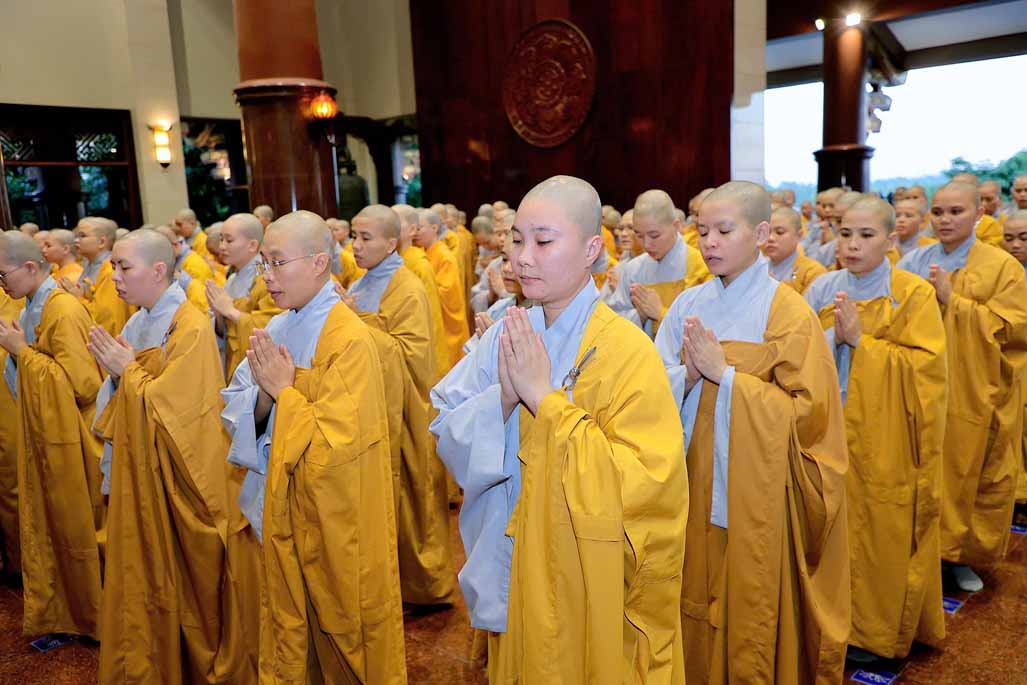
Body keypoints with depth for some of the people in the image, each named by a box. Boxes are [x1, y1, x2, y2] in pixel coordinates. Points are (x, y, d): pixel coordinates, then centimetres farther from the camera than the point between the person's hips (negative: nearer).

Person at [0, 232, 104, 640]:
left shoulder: (65, 311, -17)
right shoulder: (33, 308, 8)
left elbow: (81, 381, -22)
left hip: (68, 443, -8)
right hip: (42, 438, 8)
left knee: (77, 531, 5)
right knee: (49, 530, 16)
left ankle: (95, 620, 23)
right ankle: (60, 617, 31)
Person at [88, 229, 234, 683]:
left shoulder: (191, 329, -17)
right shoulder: (136, 324, 8)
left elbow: (171, 405, -21)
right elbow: (126, 397, 14)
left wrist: (129, 370, -12)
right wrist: (116, 373, -5)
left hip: (177, 474, -7)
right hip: (139, 467, 7)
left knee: (185, 572, 7)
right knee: (145, 569, 15)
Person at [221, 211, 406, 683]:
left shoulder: (349, 340, -19)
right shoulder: (277, 330, 5)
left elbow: (336, 443, -23)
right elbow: (245, 419, 7)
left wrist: (284, 391, -16)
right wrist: (264, 394, -13)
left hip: (334, 520, -7)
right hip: (283, 511, 7)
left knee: (339, 635, 11)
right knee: (289, 630, 20)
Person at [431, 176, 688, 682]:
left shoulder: (626, 350, -18)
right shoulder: (506, 336, -2)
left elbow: (640, 481, -25)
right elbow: (446, 432, -3)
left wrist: (544, 396, -26)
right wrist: (503, 395, -22)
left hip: (588, 583, -4)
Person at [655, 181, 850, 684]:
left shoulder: (789, 314, -9)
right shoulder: (688, 304, 3)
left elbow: (804, 412, -14)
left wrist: (724, 373, -19)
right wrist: (689, 375, -18)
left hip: (756, 496, -4)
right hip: (695, 489, 4)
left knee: (751, 616, 9)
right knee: (697, 605, 14)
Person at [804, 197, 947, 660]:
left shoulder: (914, 294, -6)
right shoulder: (822, 289, 4)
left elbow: (927, 365, -13)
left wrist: (860, 340, -17)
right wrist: (833, 335, -16)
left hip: (886, 440, -3)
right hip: (830, 433, 3)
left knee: (882, 534, 6)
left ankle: (881, 633, 25)